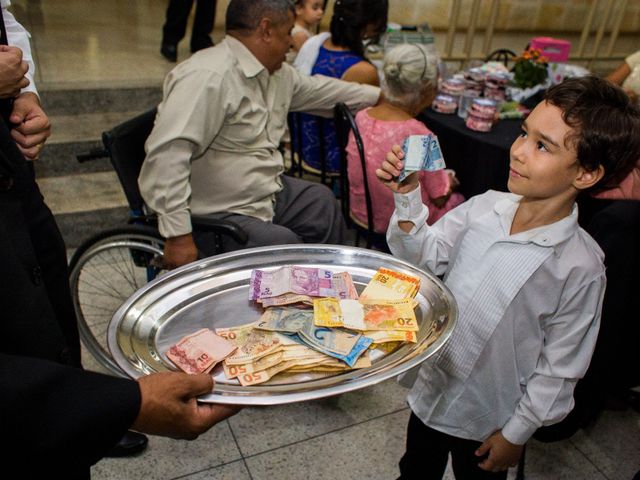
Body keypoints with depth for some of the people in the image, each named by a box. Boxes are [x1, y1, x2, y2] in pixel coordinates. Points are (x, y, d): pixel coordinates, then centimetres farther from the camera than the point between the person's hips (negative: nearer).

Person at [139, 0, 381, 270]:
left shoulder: (277, 72, 5)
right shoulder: (209, 76, -25)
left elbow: (319, 90, 22)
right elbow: (168, 153, -32)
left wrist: (381, 96, 27)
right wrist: (178, 234, -33)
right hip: (216, 216, -10)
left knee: (323, 202, 15)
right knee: (286, 245, -26)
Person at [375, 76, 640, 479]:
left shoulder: (581, 267, -24)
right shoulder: (485, 207, -13)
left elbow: (559, 368, -16)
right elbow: (424, 256, -5)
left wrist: (517, 434, -7)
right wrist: (407, 195, -20)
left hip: (490, 419, -4)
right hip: (431, 386, 4)